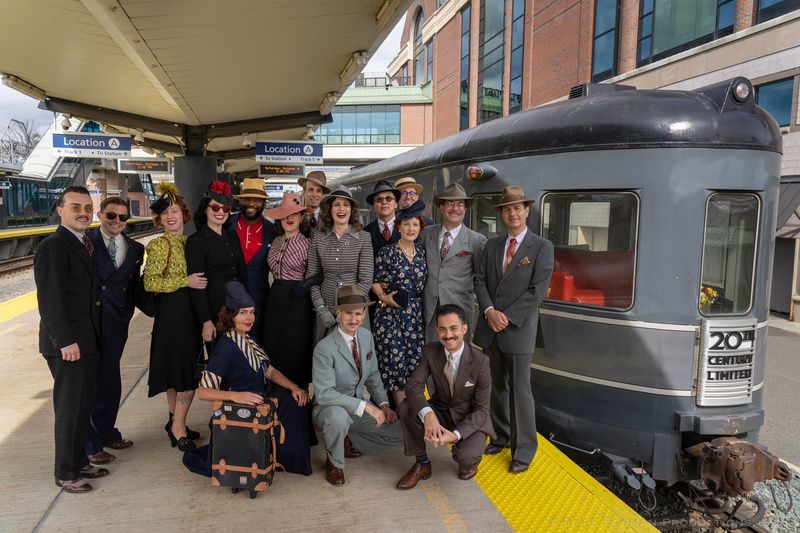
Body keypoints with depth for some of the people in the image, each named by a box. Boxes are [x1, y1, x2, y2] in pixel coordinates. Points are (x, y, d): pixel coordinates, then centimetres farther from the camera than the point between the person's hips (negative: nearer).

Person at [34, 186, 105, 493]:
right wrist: (65, 341, -20)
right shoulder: (53, 246, -14)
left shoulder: (85, 245, 12)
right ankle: (65, 473, 20)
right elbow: (50, 298, -19)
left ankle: (79, 462, 32)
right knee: (69, 408, 4)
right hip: (67, 344, -8)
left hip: (88, 340, 8)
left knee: (83, 404, 18)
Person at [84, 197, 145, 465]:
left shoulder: (135, 249, 9)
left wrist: (126, 314, 2)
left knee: (110, 382, 16)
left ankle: (107, 433, 33)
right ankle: (90, 444, 18)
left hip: (115, 325, 5)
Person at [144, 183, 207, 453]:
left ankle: (175, 422, 26)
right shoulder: (159, 245, -9)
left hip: (190, 309, 7)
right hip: (172, 310, -7)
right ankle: (178, 427, 6)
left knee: (178, 370, 15)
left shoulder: (188, 241, 12)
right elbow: (150, 283, -14)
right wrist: (185, 282, -18)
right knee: (188, 372, -6)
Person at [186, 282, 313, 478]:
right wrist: (236, 396, -38)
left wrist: (294, 387, -6)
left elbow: (270, 371, 9)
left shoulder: (248, 340, 8)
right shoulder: (226, 348, -20)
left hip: (259, 405, 9)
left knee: (299, 402, -3)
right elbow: (203, 392, -24)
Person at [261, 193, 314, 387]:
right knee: (272, 348, 10)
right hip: (275, 298, 6)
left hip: (298, 300, -6)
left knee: (295, 350, 2)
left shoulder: (307, 243, -7)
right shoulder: (276, 242, 11)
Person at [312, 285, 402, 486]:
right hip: (329, 409, -6)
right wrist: (365, 405, -32)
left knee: (400, 435, -3)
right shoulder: (324, 348, -25)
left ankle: (346, 436, 14)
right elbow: (324, 394, -29)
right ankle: (334, 462, -8)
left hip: (359, 406, 6)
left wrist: (383, 404, -6)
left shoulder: (366, 335, -3)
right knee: (338, 416, -40)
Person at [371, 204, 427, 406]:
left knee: (415, 359, 5)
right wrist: (384, 296, -14)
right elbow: (375, 282, 1)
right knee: (395, 360, -3)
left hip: (415, 315, 4)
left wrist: (420, 305, 3)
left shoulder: (422, 252, 9)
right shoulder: (387, 252, -3)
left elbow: (423, 283, 14)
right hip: (391, 312, -4)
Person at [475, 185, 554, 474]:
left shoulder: (542, 247, -3)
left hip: (519, 329, -4)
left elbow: (537, 291, -10)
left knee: (519, 390, 0)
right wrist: (490, 311, -9)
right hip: (490, 328, 5)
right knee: (496, 386, 14)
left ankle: (523, 450, 14)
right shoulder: (491, 245, 11)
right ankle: (501, 436, 31)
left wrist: (507, 317, -14)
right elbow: (481, 282, 7)